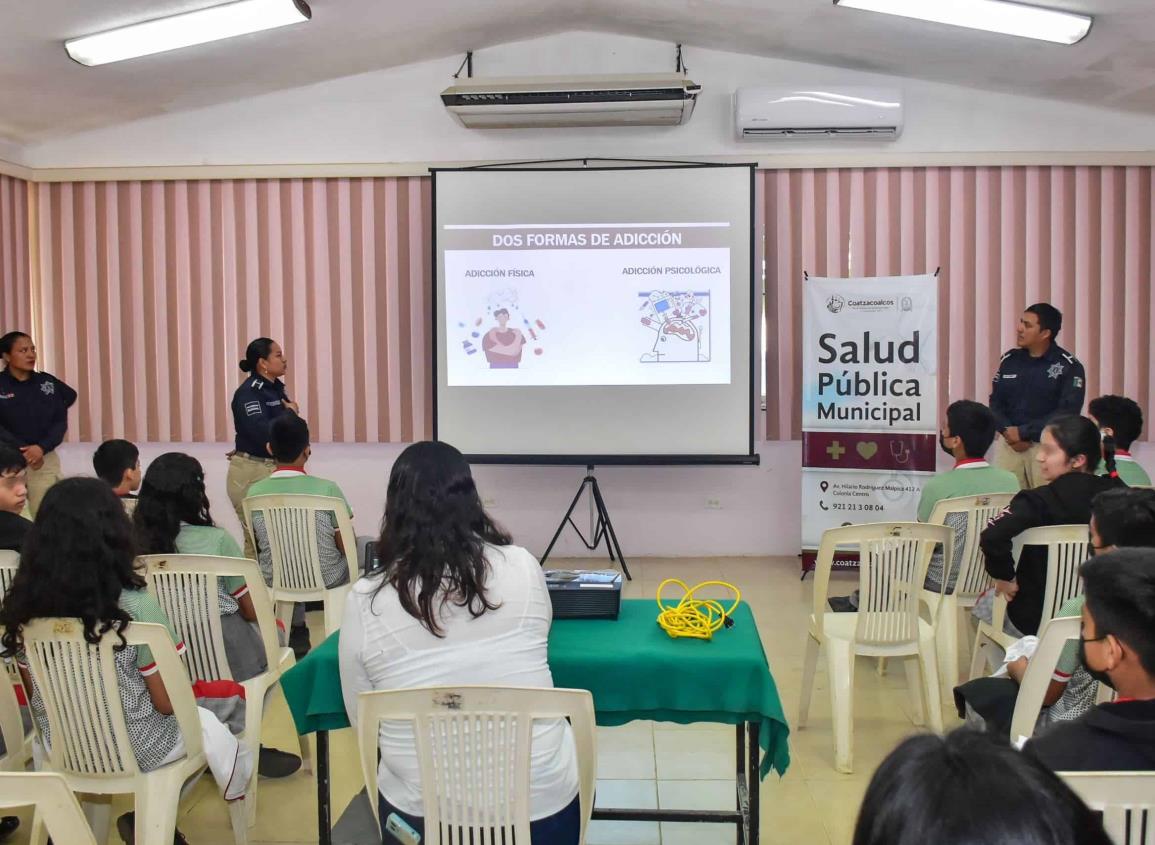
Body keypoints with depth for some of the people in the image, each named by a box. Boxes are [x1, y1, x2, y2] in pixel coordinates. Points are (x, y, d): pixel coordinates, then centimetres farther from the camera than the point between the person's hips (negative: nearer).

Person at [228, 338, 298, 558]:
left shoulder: (276, 388, 11)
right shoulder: (248, 393, -13)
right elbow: (262, 432, -26)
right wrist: (290, 413, -12)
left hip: (275, 470, 8)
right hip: (252, 474, -8)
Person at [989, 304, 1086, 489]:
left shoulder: (1069, 366, -5)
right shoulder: (1009, 360, 9)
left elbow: (1067, 412, -13)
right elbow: (996, 402, 8)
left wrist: (1023, 432, -15)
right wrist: (1007, 431, -11)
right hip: (1009, 444, 4)